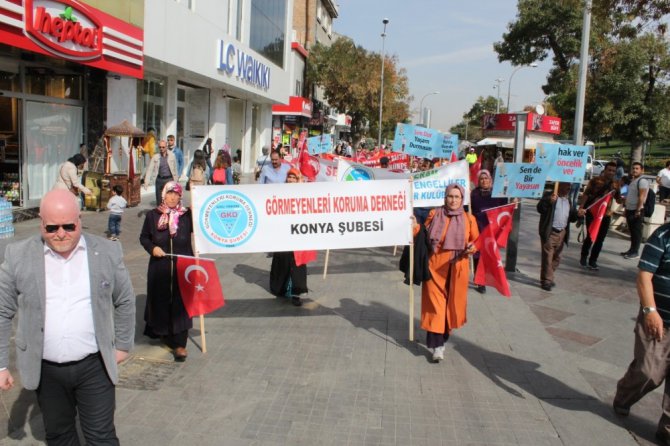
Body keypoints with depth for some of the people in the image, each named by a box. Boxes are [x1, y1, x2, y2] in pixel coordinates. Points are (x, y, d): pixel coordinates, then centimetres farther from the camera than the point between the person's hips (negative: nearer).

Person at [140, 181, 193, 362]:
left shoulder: (187, 215, 0)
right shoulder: (152, 215, 3)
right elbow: (144, 237, 11)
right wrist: (152, 248, -6)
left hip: (183, 267, -1)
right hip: (159, 267, 1)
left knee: (181, 302, -1)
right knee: (161, 300, 11)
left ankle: (179, 343, 4)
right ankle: (163, 333, 35)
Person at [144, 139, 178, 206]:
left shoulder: (172, 155, 1)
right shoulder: (155, 157, 1)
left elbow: (175, 169, 8)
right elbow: (150, 169, -3)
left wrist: (175, 180, 9)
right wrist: (146, 182, -12)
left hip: (169, 179, -1)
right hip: (159, 180, 2)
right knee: (159, 199, 8)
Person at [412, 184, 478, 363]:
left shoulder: (469, 219, 2)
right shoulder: (434, 214, 0)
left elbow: (476, 241, 9)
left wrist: (472, 248, -13)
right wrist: (415, 227, -12)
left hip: (457, 268, 2)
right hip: (435, 266, -1)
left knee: (452, 303, 10)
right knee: (436, 303, -5)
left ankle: (440, 338, 30)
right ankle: (437, 345, -4)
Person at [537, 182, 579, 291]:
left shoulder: (568, 200, 15)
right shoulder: (549, 196, -6)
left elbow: (571, 216, 19)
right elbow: (540, 208, -19)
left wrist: (578, 214, -2)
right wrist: (549, 201, -35)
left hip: (562, 233, 7)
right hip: (550, 232, -7)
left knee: (556, 257, 14)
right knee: (547, 257, -5)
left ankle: (547, 277, 27)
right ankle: (546, 280, 1)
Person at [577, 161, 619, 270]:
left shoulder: (615, 184, 7)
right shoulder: (595, 180, -6)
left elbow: (618, 199, 14)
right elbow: (586, 194, -9)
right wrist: (581, 208, -21)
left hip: (606, 215, 4)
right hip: (592, 213, -4)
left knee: (600, 239, 6)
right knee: (590, 237, -2)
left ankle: (592, 261, 18)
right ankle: (583, 257, 20)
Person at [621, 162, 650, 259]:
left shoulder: (642, 181, -13)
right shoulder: (632, 181, 16)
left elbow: (641, 197, -19)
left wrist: (638, 210, -22)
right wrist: (626, 207, 19)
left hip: (636, 211, -9)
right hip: (629, 210, 9)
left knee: (637, 232, -2)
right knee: (632, 231, 15)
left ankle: (635, 252, 3)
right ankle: (632, 250, 22)